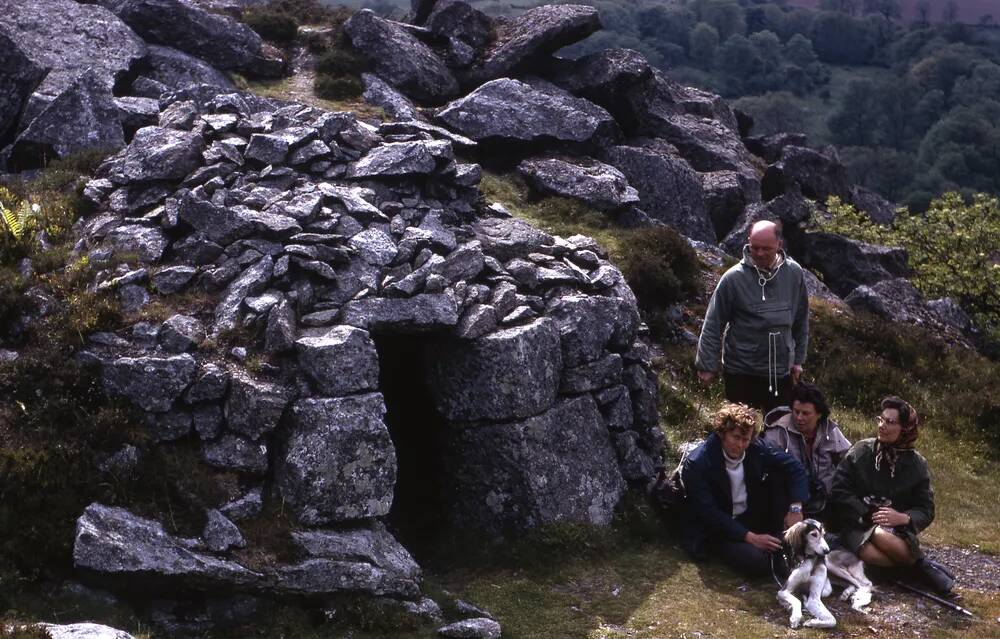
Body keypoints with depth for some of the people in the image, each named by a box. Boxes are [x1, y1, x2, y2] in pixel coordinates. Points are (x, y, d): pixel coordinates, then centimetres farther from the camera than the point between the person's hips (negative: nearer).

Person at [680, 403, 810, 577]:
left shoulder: (755, 449, -9)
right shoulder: (696, 464, -22)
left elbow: (794, 467, -2)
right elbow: (709, 513, -24)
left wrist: (795, 509, -16)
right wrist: (750, 537, -27)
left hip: (751, 517, 6)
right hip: (718, 530, -6)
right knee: (758, 562, -33)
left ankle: (783, 544, -9)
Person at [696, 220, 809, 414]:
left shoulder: (794, 273, -1)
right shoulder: (734, 278, -12)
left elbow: (801, 320, 10)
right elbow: (712, 325, -7)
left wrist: (798, 359, 13)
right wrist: (707, 365, -8)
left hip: (781, 372, 3)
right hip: (741, 373, -3)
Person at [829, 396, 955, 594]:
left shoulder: (916, 464, 4)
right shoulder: (860, 451, 0)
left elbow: (925, 511, 3)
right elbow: (839, 492, -5)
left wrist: (904, 518, -18)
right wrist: (868, 515, -15)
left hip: (897, 528, 0)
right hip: (857, 524, 0)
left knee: (881, 535, -38)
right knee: (870, 553, -36)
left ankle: (920, 565, -15)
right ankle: (920, 564, -15)